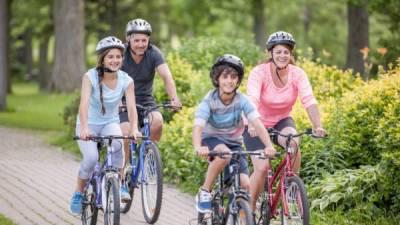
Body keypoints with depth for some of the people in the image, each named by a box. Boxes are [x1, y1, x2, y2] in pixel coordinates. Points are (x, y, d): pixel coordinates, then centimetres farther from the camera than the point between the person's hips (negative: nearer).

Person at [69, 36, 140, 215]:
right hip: (89, 125, -2)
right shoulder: (90, 77, -19)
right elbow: (84, 103, -31)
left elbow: (131, 107, -22)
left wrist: (134, 128, -42)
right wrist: (84, 128, -48)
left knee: (117, 146, -33)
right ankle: (78, 194, -3)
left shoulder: (126, 80, -12)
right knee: (91, 157, -27)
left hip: (110, 123, 2)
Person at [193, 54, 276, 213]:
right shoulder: (209, 101, -20)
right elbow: (198, 126, -33)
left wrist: (269, 146, -43)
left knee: (245, 185, -15)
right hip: (212, 140, -2)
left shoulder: (242, 100, -16)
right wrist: (198, 148, -54)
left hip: (233, 142, 3)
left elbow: (257, 123, -26)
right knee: (224, 153, -38)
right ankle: (204, 192, -20)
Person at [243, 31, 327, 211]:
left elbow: (309, 100, -26)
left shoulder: (297, 74, -14)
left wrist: (318, 126, -41)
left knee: (293, 143, -31)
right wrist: (253, 125, -53)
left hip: (281, 121, 2)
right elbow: (252, 100, -35)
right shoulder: (259, 73, -22)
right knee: (262, 167, -18)